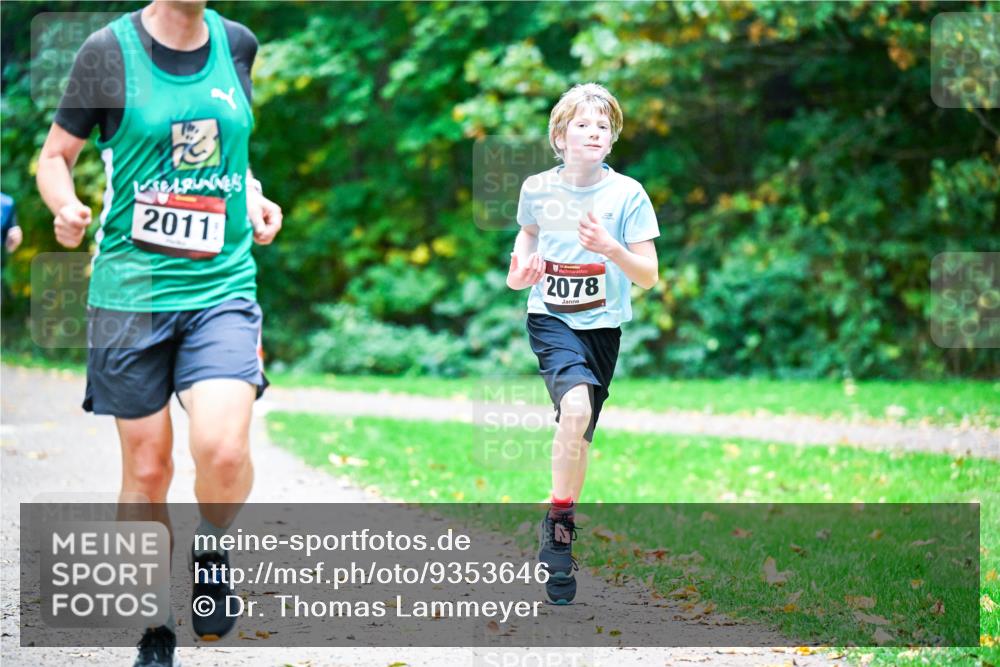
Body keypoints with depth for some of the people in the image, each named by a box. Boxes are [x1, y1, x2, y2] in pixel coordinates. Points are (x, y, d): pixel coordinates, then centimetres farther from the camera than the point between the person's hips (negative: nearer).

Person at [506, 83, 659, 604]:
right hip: (550, 318, -1)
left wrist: (611, 249, -24)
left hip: (602, 324, 1)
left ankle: (558, 526, 26)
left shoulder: (627, 194, -7)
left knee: (580, 434, 6)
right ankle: (560, 521, -13)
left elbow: (648, 277, -6)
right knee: (576, 406, -26)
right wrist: (519, 272, 1)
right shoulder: (537, 188, -2)